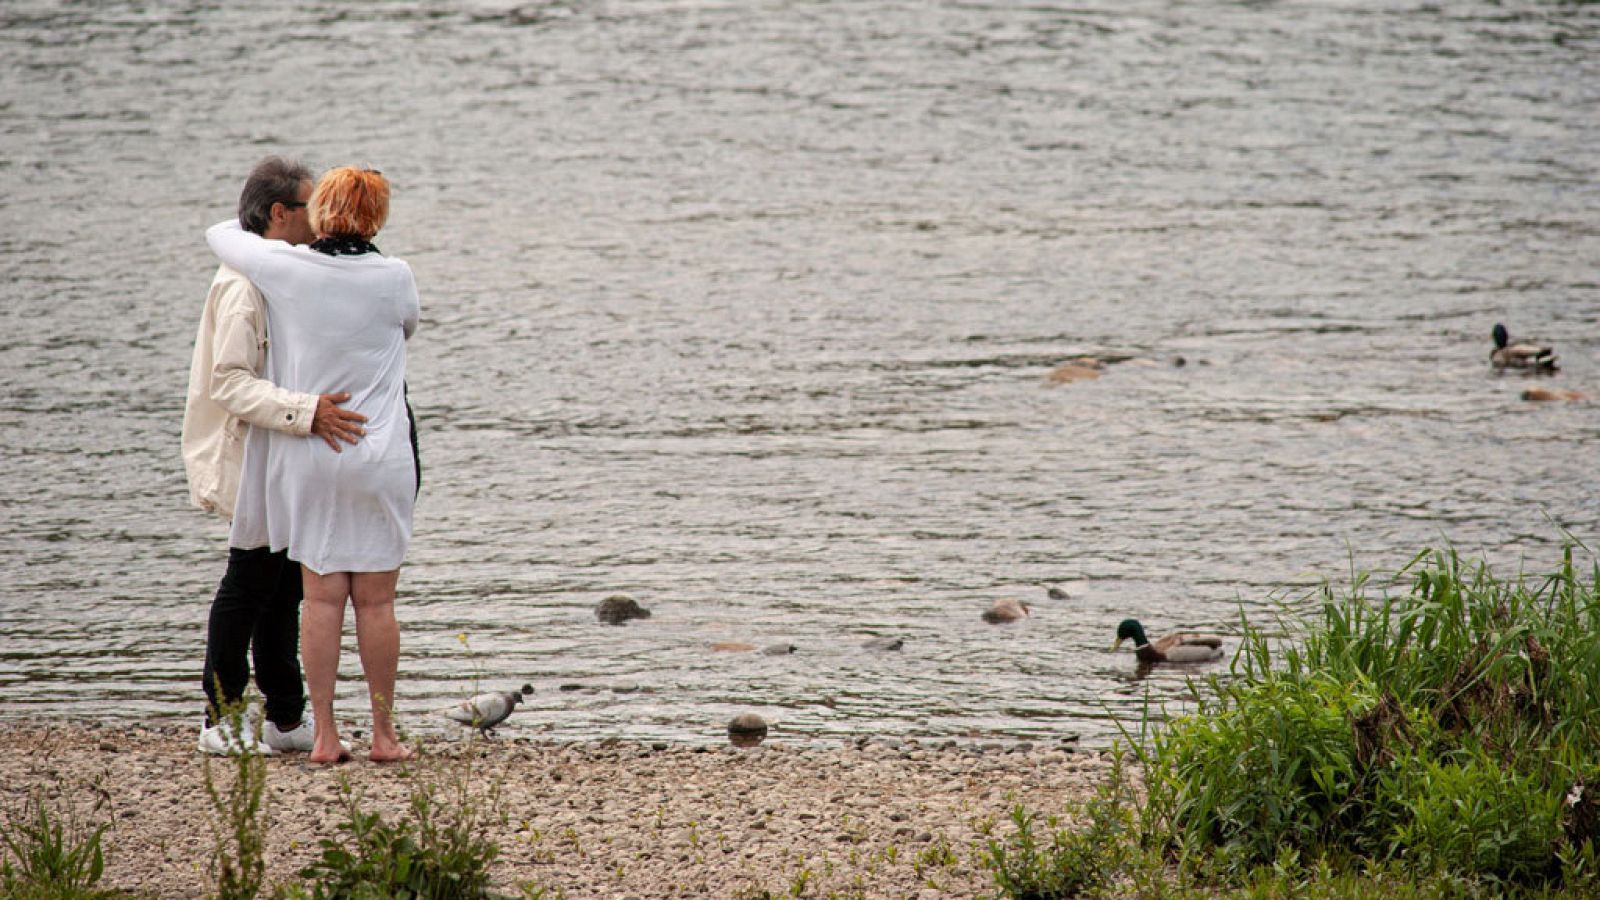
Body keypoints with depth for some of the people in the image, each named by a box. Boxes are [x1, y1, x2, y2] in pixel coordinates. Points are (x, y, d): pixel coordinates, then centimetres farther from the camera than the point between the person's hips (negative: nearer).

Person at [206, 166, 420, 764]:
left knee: (322, 596, 5)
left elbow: (220, 235, 11)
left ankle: (324, 736, 6)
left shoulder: (283, 267, -6)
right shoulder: (394, 278, -7)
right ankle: (383, 735, 10)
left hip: (306, 457, 1)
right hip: (379, 456, -1)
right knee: (376, 599, 5)